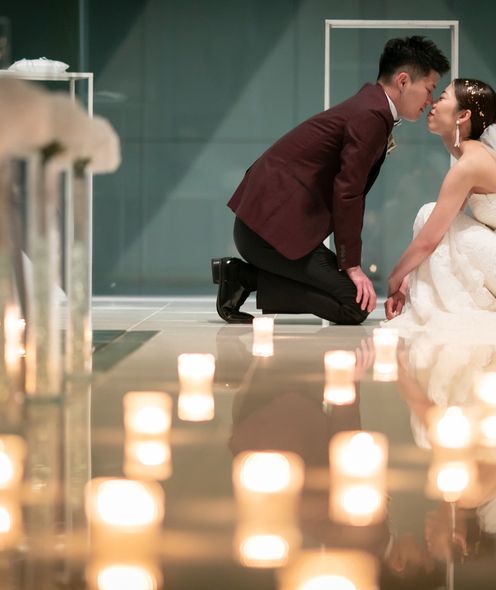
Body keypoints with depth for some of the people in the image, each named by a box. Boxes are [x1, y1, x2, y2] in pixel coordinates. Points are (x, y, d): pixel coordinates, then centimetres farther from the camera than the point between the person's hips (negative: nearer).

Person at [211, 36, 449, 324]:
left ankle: (243, 274, 9)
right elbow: (347, 192, -16)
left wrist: (350, 263, 19)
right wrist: (352, 265, -10)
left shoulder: (370, 107, 19)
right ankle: (246, 277, -9)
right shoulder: (371, 116, -14)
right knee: (356, 304, -13)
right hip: (272, 223, -11)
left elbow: (351, 192, 21)